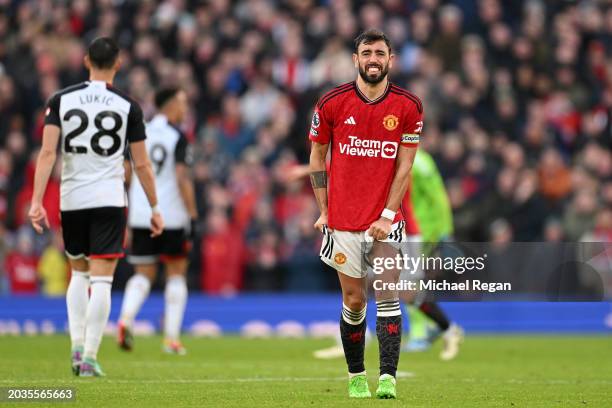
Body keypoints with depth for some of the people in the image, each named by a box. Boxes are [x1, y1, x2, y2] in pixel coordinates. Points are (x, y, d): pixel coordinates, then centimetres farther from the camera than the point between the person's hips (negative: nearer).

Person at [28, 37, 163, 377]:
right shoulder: (127, 106, -2)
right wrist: (155, 209, 10)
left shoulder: (61, 100, 1)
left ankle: (77, 346, 8)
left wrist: (37, 201, -10)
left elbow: (48, 152, -8)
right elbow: (142, 164, 1)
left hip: (71, 201, 2)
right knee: (101, 280, -2)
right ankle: (89, 358, -8)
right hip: (109, 201, -2)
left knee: (79, 273, 19)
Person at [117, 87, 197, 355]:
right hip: (172, 216, -4)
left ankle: (126, 318, -16)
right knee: (176, 273, 10)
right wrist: (193, 215, -11)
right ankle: (171, 338, 7)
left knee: (143, 273, 11)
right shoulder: (178, 137, -7)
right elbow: (182, 179, -15)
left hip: (140, 216, 4)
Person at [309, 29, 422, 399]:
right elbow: (317, 158, 8)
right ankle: (356, 377, 17)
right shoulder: (332, 103, -1)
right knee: (354, 302, 4)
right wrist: (323, 210, 4)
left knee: (388, 296, -9)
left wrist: (387, 216, -8)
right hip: (343, 221, 0)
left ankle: (388, 378, -13)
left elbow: (404, 166, -1)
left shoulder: (409, 106, -1)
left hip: (386, 220, 0)